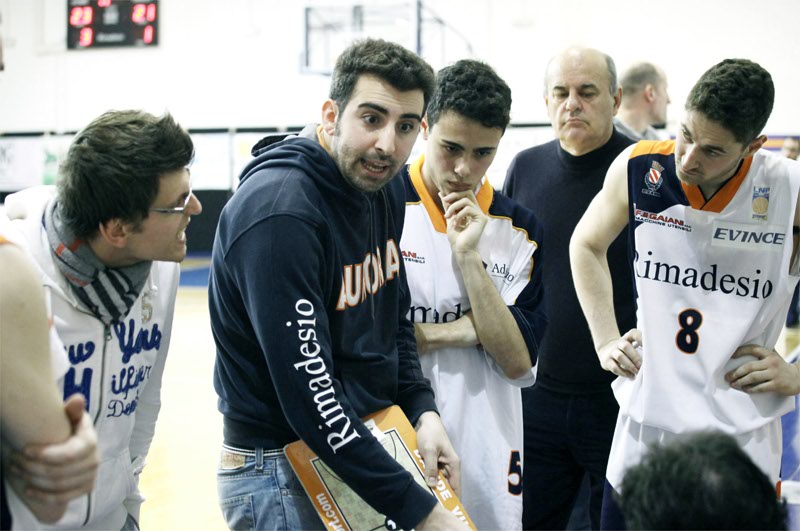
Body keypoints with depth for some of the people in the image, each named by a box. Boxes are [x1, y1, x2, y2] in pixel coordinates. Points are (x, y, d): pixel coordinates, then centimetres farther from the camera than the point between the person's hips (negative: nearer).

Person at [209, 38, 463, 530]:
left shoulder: (384, 188, 0)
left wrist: (423, 411, -3)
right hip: (280, 471, -8)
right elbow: (310, 395, -28)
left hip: (367, 444, 8)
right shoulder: (279, 212, -26)